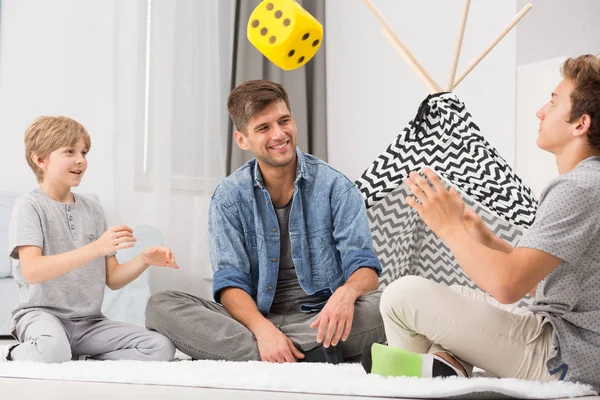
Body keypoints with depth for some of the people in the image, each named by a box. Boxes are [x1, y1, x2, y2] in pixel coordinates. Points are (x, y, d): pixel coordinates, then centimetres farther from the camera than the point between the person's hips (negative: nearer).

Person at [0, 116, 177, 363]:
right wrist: (96, 248, -27)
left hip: (88, 322, 5)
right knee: (53, 350, -40)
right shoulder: (29, 206, -4)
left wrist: (144, 260, -6)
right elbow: (32, 271, -20)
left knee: (162, 348, -14)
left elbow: (112, 279, 14)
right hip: (41, 312, -5)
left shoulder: (93, 211, 14)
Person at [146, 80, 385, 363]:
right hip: (255, 317, 1)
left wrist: (347, 291, -33)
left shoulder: (335, 187, 0)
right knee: (160, 306, -23)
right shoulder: (229, 197, 3)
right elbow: (230, 281, -6)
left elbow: (365, 267, -6)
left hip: (319, 321, -1)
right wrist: (263, 329, -27)